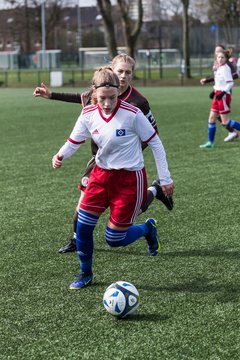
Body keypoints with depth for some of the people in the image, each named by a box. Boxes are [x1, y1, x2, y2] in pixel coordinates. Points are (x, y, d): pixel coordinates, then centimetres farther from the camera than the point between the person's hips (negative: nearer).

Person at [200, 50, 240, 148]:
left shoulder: (225, 68, -13)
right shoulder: (218, 68, 13)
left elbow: (230, 83, -19)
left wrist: (223, 92, -25)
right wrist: (214, 90, 19)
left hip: (223, 96, -9)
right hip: (218, 95, 9)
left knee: (225, 122, -7)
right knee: (211, 118, 8)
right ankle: (210, 142, 13)